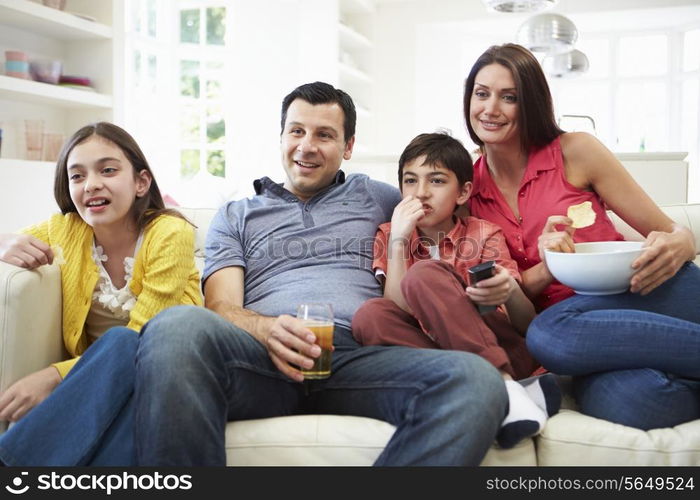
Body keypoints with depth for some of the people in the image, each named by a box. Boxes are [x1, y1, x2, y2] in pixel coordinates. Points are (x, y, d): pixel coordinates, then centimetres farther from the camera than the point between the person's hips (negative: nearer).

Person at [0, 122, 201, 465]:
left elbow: (139, 340, -15)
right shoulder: (66, 230, 2)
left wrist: (54, 376, -28)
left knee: (121, 342, -35)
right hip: (94, 378, 2)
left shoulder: (171, 234, -11)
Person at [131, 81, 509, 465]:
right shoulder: (236, 217, 26)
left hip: (358, 357, 1)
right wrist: (265, 329, -13)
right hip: (264, 357, -1)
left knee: (477, 381, -32)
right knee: (175, 328, -37)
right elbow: (222, 307, 12)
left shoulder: (373, 197, 30)